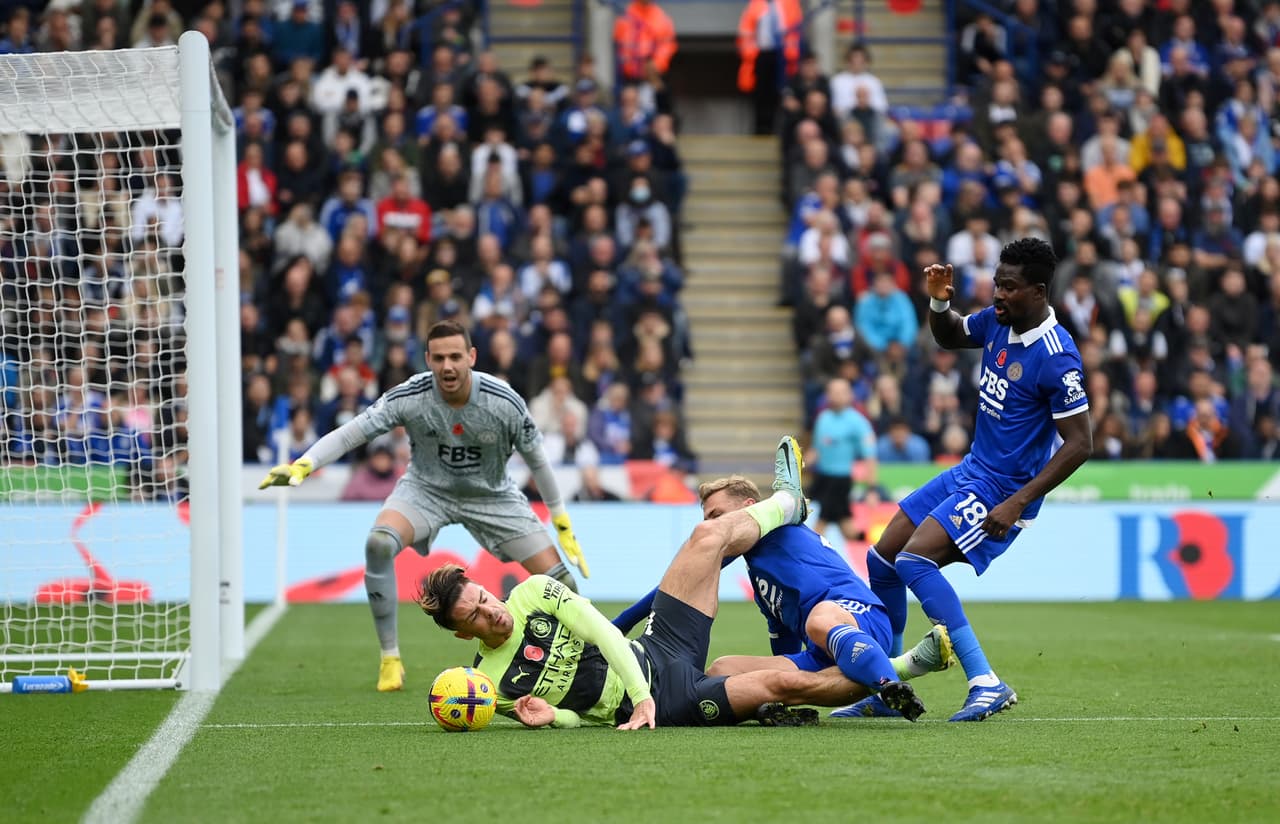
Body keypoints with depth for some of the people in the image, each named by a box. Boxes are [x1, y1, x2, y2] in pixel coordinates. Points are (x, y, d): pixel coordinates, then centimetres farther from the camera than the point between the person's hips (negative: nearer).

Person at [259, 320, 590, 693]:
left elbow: (537, 459, -9)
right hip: (426, 489, -1)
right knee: (378, 543, -31)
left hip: (492, 495, 1)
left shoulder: (504, 402, -23)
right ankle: (390, 659, -17)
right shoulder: (410, 397, -25)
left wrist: (563, 523, -3)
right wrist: (302, 465, -42)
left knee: (559, 580, -9)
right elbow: (352, 432, -26)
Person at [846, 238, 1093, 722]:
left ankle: (986, 684, -25)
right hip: (970, 470, 9)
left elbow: (1079, 444, -22)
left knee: (914, 559, -24)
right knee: (881, 559, 11)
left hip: (1003, 490, -9)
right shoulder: (998, 320, 1)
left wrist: (1018, 503, -25)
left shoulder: (1055, 358, -23)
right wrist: (939, 302, 0)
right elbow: (949, 337, 23)